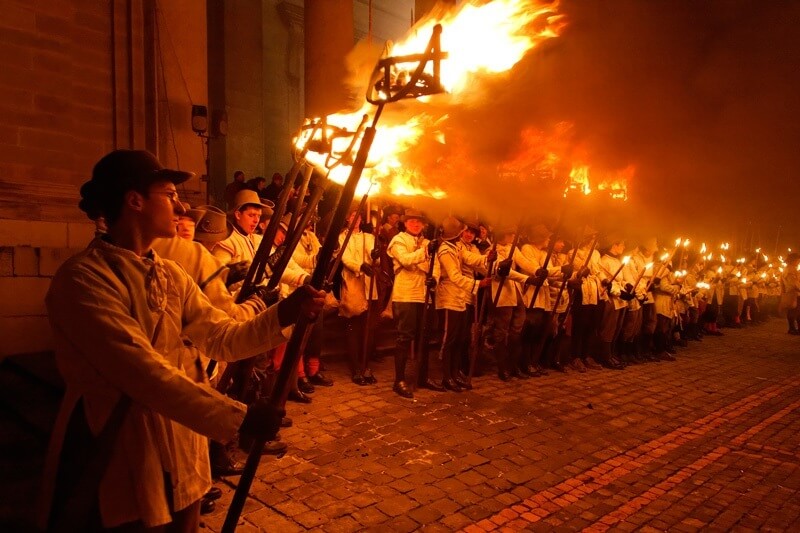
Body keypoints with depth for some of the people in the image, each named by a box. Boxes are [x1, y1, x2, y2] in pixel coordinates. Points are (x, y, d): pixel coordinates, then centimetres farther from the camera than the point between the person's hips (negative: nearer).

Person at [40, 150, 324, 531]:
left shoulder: (171, 275, 7)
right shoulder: (84, 278, -19)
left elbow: (222, 338, 0)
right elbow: (143, 372, -29)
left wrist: (283, 313, -16)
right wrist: (238, 417, -30)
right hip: (114, 465, -7)